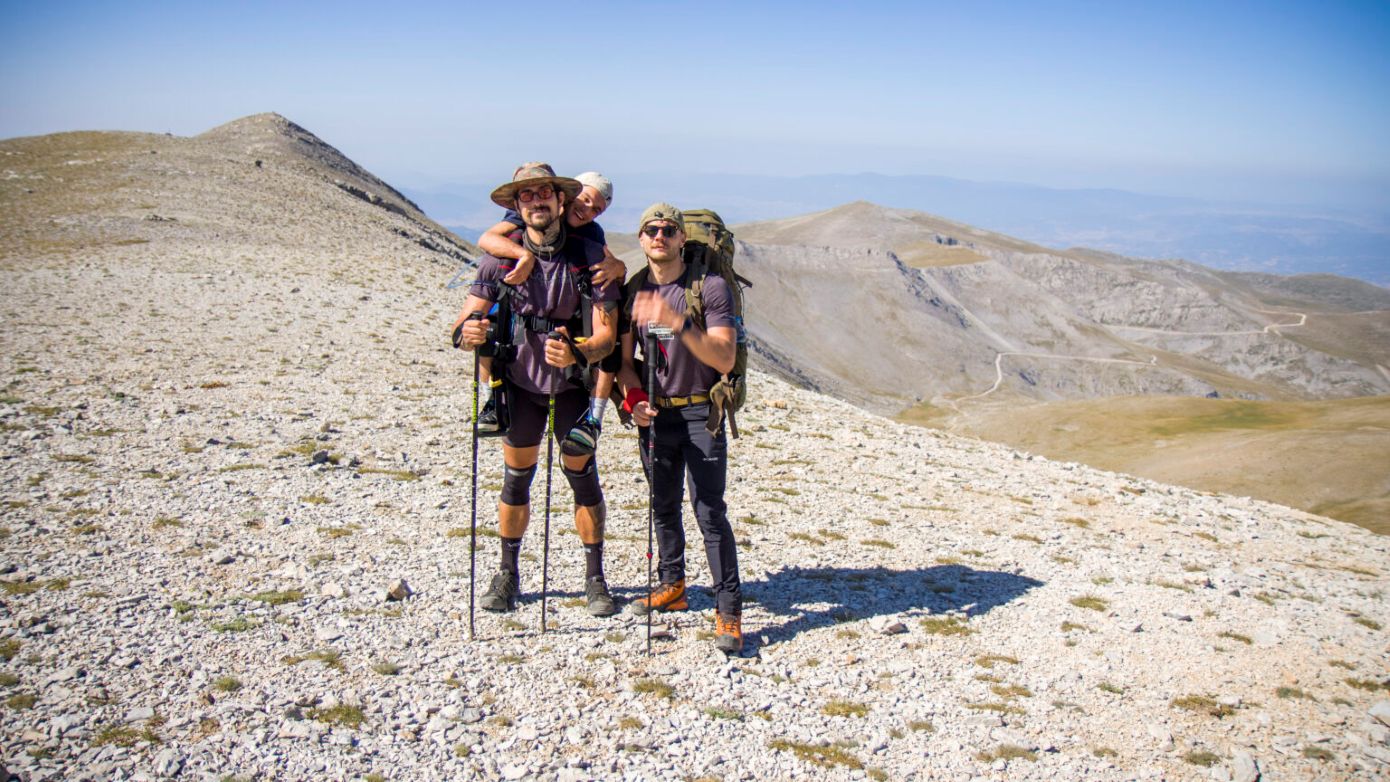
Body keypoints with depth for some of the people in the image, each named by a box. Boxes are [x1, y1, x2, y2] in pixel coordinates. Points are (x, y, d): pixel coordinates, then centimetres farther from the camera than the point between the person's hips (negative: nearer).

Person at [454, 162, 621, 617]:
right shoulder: (500, 257, -12)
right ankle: (508, 575, 25)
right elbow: (468, 322, -13)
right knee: (516, 479, 8)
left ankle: (595, 579, 16)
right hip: (519, 382, 1)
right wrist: (468, 332, -37)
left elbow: (606, 335, -20)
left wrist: (576, 354, -41)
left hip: (572, 382, -1)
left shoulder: (590, 256, -17)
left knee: (583, 477, 1)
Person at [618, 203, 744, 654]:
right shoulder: (633, 291, 6)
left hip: (701, 414, -5)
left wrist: (679, 323, -29)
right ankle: (672, 587, 29)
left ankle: (729, 611, -5)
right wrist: (633, 397, -7)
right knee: (663, 506, 13)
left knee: (709, 511, -9)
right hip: (655, 415, 5)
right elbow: (625, 358, 12)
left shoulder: (710, 287, -9)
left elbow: (725, 359, -18)